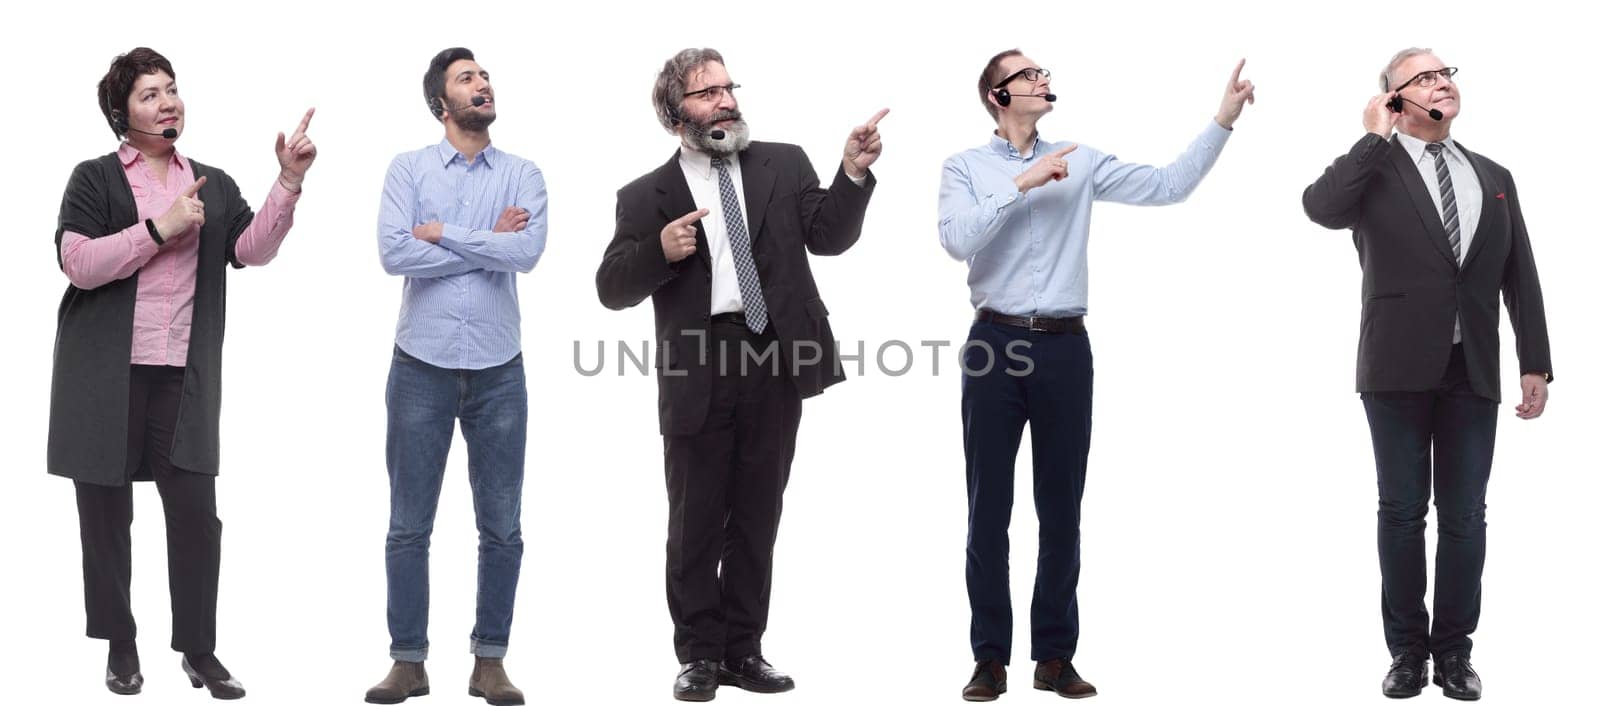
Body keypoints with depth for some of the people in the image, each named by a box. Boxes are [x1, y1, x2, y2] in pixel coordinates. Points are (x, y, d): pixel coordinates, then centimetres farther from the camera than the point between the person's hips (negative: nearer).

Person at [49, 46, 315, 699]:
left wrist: (289, 182, -12)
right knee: (106, 514, 6)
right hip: (104, 374, -2)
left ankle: (199, 650, 8)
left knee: (196, 512, -3)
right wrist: (160, 228, -14)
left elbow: (253, 249, -1)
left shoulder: (214, 186, 14)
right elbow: (77, 263, -9)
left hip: (183, 376, 2)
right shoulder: (95, 179, 3)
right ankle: (120, 646, 20)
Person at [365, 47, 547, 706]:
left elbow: (528, 252, -12)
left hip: (498, 371, 1)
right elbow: (394, 253, -13)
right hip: (422, 367, -1)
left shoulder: (522, 175, 5)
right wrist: (488, 243, -9)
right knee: (408, 526, 4)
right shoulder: (408, 169, 2)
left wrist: (444, 233, -10)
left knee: (502, 528, 5)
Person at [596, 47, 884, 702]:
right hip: (698, 371, -1)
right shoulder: (647, 195, 5)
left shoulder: (784, 164, 9)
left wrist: (852, 173, -15)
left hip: (776, 363, 1)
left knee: (757, 518, 9)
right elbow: (612, 288, 3)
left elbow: (829, 235, -1)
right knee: (695, 522, 5)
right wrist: (661, 250, -14)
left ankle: (743, 651, 19)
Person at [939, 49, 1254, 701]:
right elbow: (957, 239, -13)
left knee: (1061, 506, 6)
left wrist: (1223, 119, -4)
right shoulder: (966, 167, 4)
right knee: (989, 505, 2)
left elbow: (1168, 185, 3)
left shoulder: (1080, 164, 10)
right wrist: (1022, 183, -15)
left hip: (1065, 347, 2)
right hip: (996, 342, -2)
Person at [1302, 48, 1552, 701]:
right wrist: (1376, 137, -12)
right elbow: (1319, 206, -21)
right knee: (1402, 512, 5)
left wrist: (1535, 365, 5)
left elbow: (1521, 278, 11)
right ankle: (1407, 649, 13)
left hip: (1472, 372, 3)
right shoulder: (1376, 169, 2)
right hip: (1399, 369, -3)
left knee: (1464, 516, 6)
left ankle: (1454, 649, 15)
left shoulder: (1494, 178, 13)